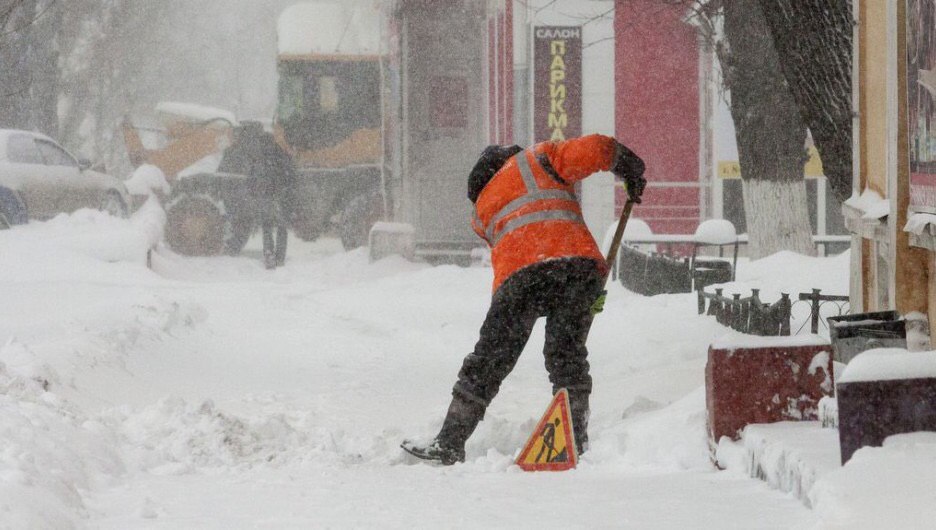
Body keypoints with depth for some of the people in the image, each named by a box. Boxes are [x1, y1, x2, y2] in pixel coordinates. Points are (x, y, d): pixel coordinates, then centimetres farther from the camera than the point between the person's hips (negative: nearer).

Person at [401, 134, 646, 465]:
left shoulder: (484, 207, 34)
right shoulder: (540, 158, 25)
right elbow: (595, 150, 10)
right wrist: (631, 169, 28)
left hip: (521, 271, 1)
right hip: (581, 261, -1)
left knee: (489, 361, 5)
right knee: (567, 354, 11)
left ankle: (450, 444, 8)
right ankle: (575, 440, 4)